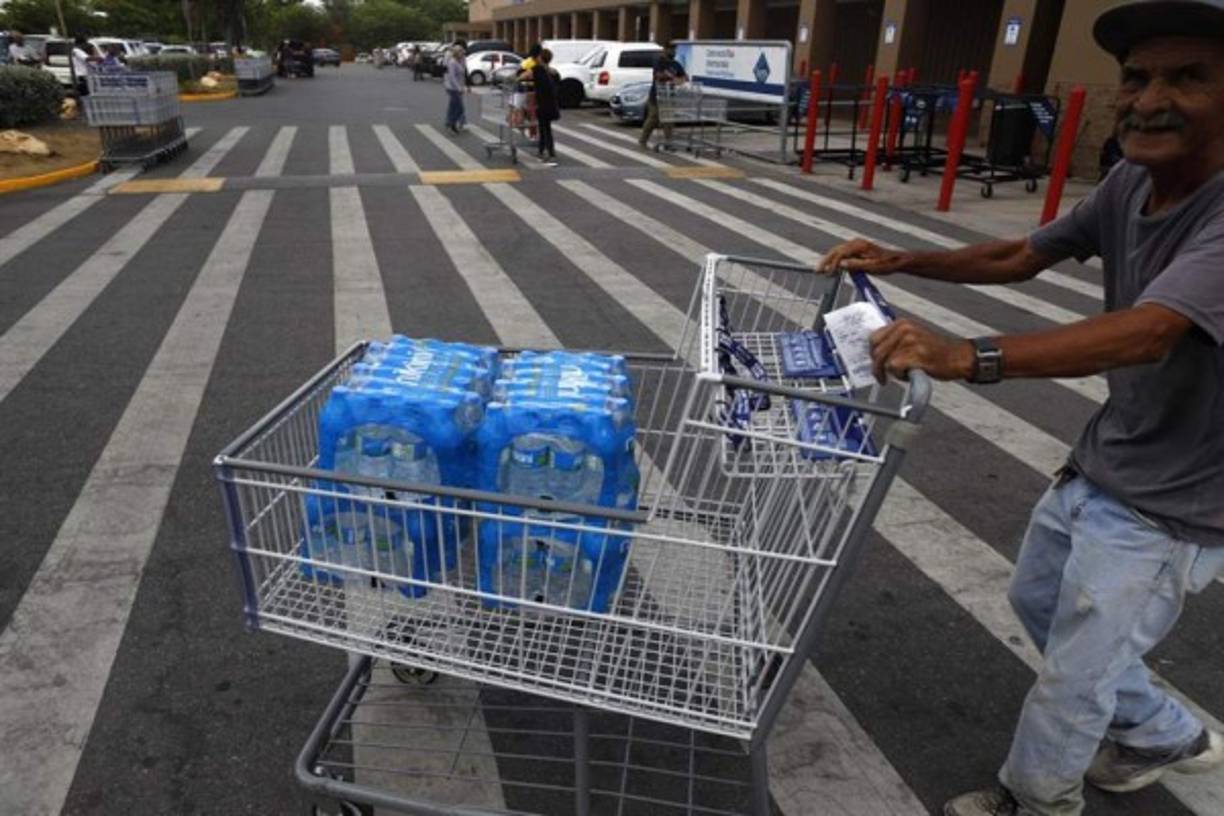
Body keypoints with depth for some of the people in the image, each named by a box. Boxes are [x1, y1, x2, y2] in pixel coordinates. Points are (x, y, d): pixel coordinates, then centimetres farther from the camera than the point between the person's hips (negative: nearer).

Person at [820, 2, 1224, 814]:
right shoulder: (1131, 184, -4)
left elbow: (1149, 332, -44)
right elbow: (1019, 257, 6)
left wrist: (971, 356, -58)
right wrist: (901, 261, -5)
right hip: (1098, 467, 8)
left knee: (1073, 677, 8)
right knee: (1039, 601, 27)